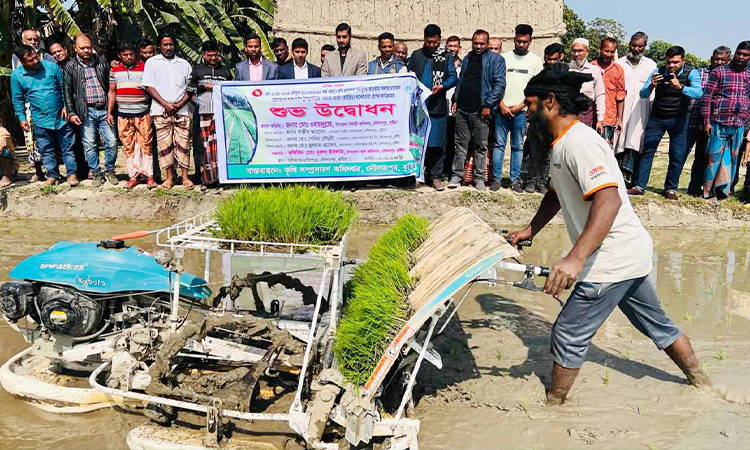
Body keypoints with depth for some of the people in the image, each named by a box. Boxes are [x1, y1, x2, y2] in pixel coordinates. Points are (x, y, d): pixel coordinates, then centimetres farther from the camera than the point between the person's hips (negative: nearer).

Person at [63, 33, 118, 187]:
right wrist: (71, 113, -4)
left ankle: (109, 171, 17)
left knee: (112, 142, -1)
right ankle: (96, 173, 15)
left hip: (105, 109, 1)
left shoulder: (102, 62, 9)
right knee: (89, 145, 2)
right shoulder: (71, 66, 4)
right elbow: (68, 91, 3)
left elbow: (111, 84, 14)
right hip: (87, 111, -1)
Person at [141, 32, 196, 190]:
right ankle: (170, 176, 7)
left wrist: (180, 104, -5)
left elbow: (191, 88, 11)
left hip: (182, 110, 1)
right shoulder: (152, 62, 9)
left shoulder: (184, 64, 14)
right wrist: (166, 104, -10)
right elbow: (149, 86, 1)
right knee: (165, 144, -1)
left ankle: (185, 176, 4)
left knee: (183, 143, -2)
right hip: (161, 111, -1)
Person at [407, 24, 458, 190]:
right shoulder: (416, 55, 14)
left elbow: (453, 77, 1)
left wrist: (441, 86, -17)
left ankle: (435, 176, 6)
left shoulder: (447, 56, 9)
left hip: (437, 106, -1)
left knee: (437, 144, -1)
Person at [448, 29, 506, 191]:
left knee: (481, 146, 3)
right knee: (460, 144, 7)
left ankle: (479, 178, 11)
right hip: (462, 109, 5)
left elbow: (500, 84, -8)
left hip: (481, 111, -4)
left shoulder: (496, 60, -1)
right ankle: (457, 175, 12)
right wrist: (456, 100, 12)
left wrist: (488, 105, -14)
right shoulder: (467, 59, 16)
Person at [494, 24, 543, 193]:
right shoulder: (504, 57, 7)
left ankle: (515, 180, 9)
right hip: (502, 108, 0)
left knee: (518, 147, 4)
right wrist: (502, 105, -5)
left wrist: (520, 106, -7)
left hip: (521, 110, 0)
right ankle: (496, 179, 5)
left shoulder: (535, 61, 6)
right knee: (499, 144, 0)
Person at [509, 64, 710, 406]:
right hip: (630, 255, 11)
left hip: (613, 260, -11)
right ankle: (700, 381, 43)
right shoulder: (561, 144, 11)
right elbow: (557, 195, 27)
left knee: (569, 334, -1)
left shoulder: (579, 142, -22)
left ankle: (553, 405, 15)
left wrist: (575, 258, -43)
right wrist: (529, 231, 24)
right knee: (655, 323, 25)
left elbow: (609, 199, -35)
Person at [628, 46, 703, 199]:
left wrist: (680, 87, -47)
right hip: (656, 117, 1)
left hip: (679, 119, -1)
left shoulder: (691, 73, -13)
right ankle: (639, 186, 3)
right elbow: (643, 94, -14)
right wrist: (651, 86, -36)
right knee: (646, 151, -2)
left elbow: (698, 92, -30)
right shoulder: (658, 72, -9)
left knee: (677, 156, -1)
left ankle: (671, 189, 10)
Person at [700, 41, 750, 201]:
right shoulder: (719, 72, 0)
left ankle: (722, 191, 16)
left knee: (732, 159, 7)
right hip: (719, 123, -4)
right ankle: (708, 192, 5)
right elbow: (707, 96, -3)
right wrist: (707, 121, -9)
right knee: (714, 157, -3)